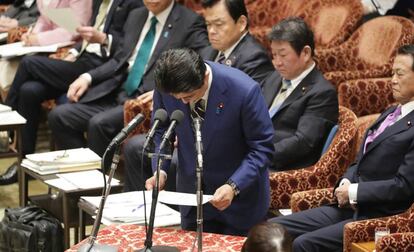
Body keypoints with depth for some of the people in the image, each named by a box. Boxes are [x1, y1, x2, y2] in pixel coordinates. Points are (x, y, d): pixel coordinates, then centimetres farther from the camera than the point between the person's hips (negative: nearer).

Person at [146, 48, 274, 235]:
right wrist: (160, 170, -15)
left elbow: (262, 148, -18)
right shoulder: (165, 84, -17)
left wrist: (233, 186, -29)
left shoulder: (244, 90, -28)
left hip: (240, 194, -3)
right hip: (192, 192, 3)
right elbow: (162, 131, 1)